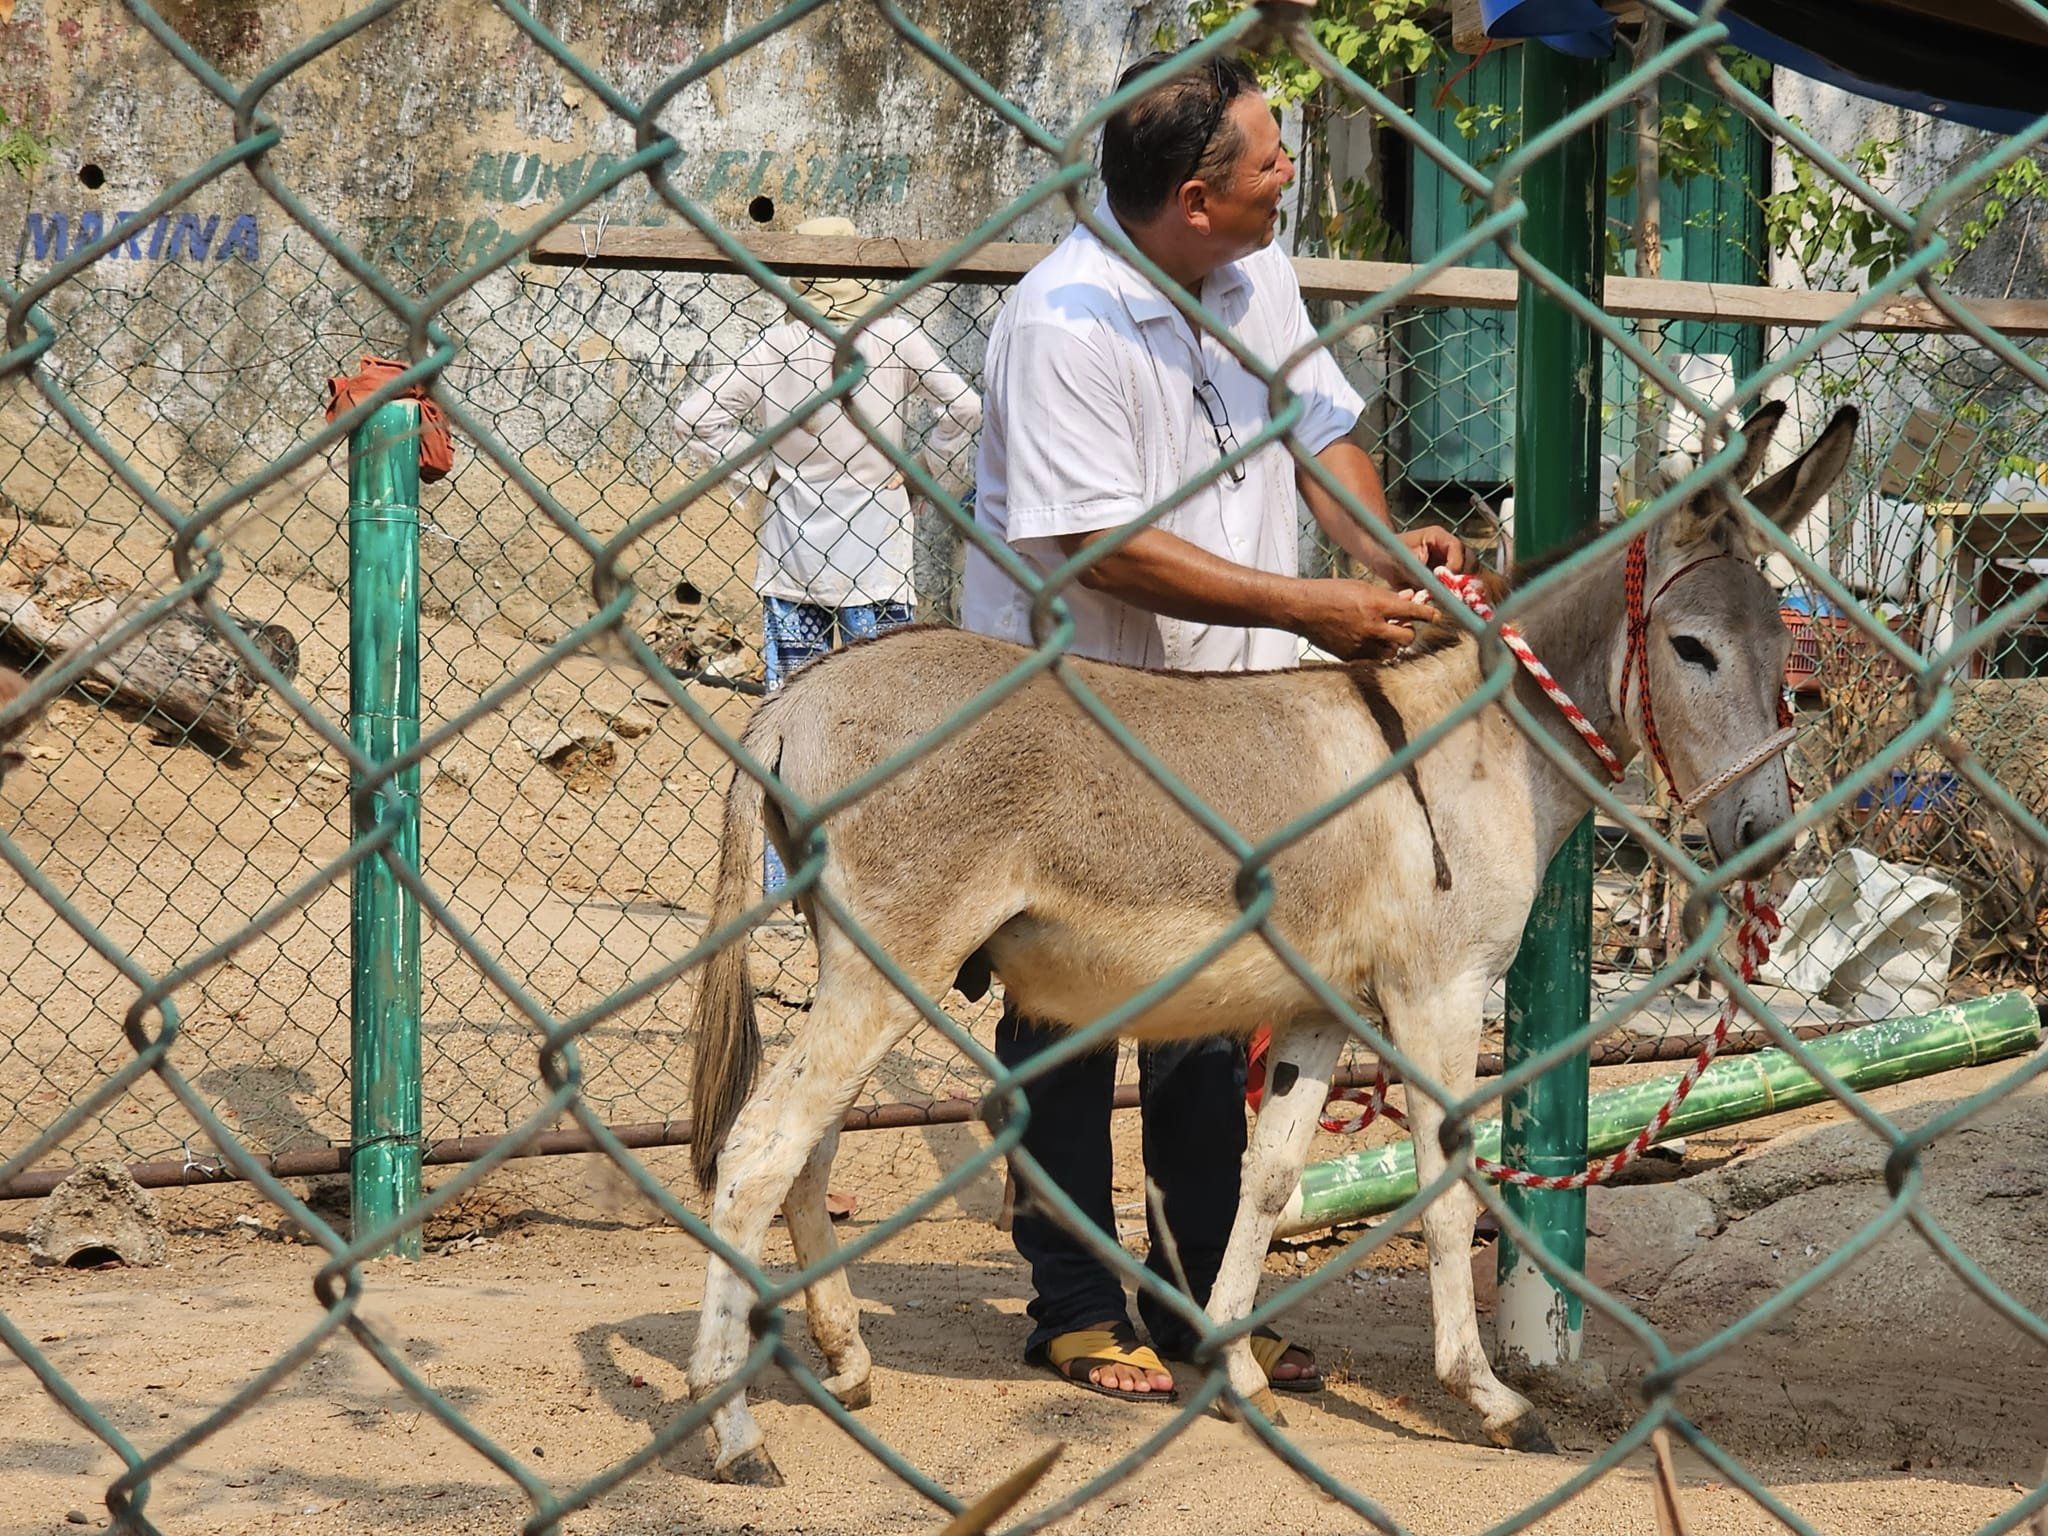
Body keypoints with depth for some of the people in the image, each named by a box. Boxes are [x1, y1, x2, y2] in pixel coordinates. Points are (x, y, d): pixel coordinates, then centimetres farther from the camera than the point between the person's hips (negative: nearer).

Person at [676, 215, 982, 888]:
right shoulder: (896, 338, -6)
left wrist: (762, 472, 4)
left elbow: (697, 416, -4)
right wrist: (929, 480, 2)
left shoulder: (779, 344, -3)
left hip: (791, 557, 1)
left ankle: (784, 874, 6)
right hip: (876, 555, -1)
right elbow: (964, 409, -12)